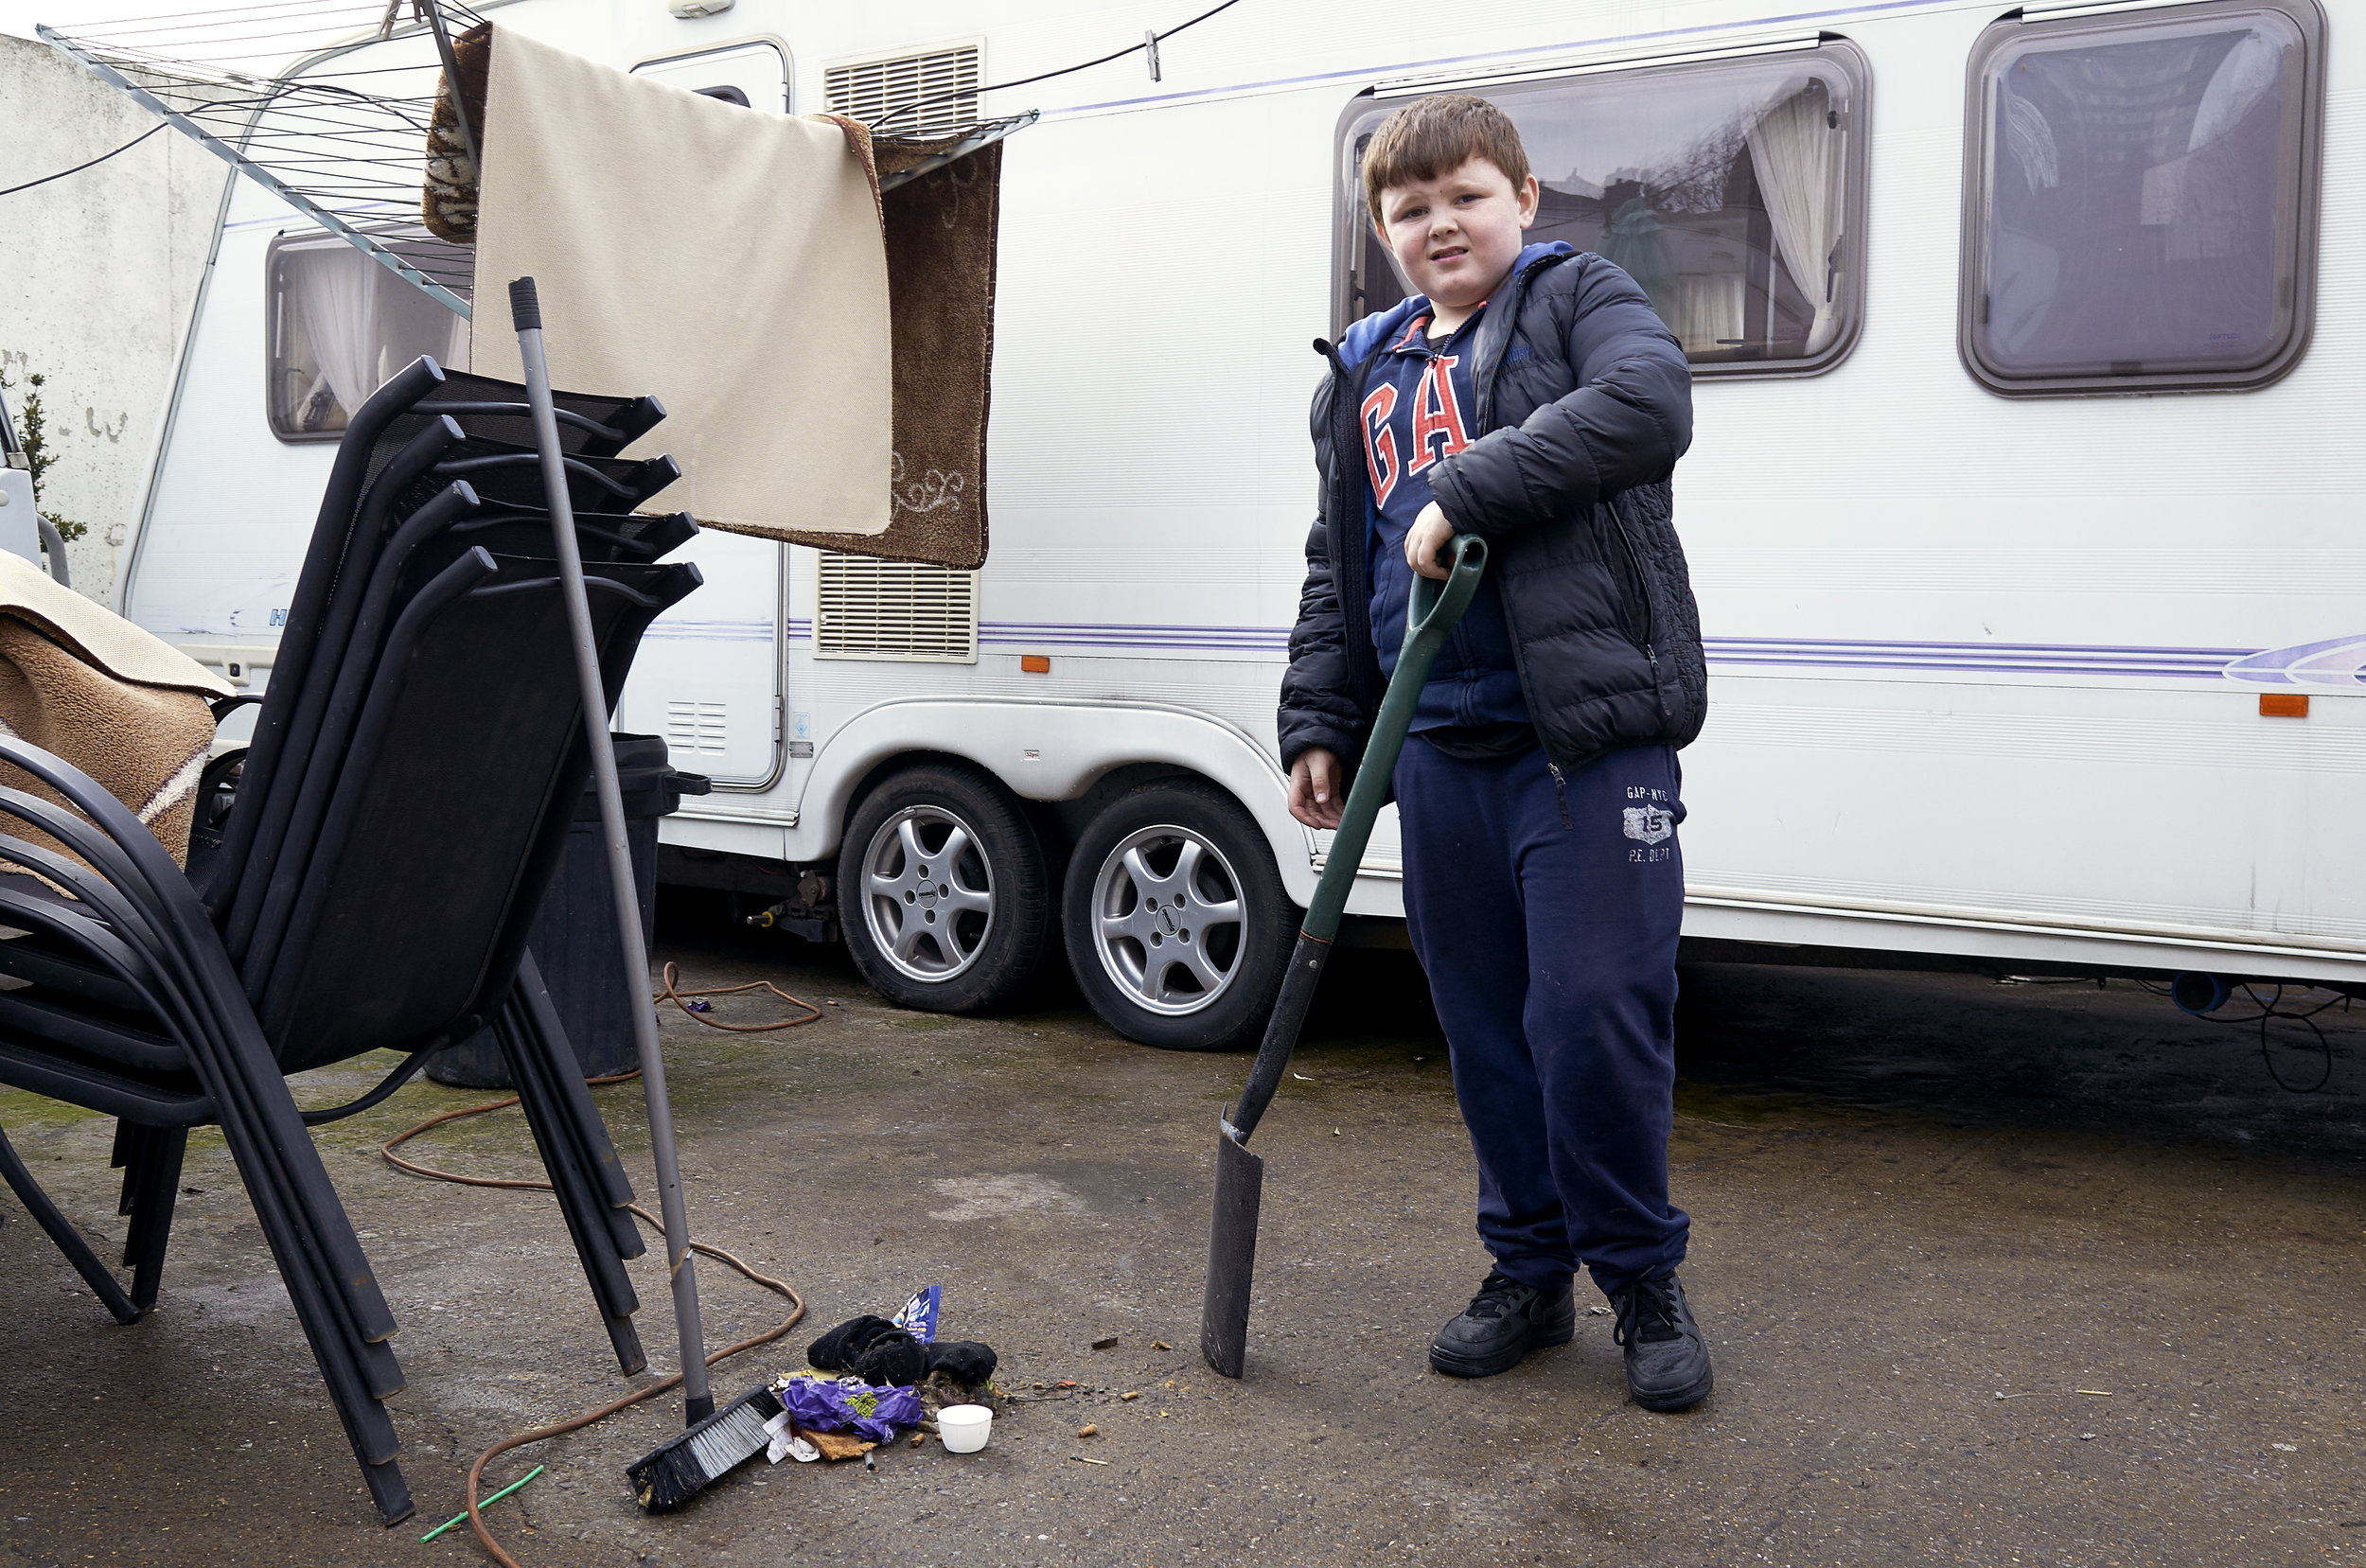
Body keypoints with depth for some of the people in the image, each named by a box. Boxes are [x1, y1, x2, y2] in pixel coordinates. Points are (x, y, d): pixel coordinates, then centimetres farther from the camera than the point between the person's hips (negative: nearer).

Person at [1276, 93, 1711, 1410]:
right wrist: (1320, 725, 16)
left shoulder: (1579, 300, 4)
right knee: (1486, 1028, 11)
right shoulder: (1362, 374, 19)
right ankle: (1530, 1272, 27)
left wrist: (1469, 493, -21)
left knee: (1595, 1015, -7)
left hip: (1589, 739, -5)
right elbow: (1337, 571, 23)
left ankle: (1645, 1282, 14)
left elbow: (1649, 400, -19)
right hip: (1442, 748, 5)